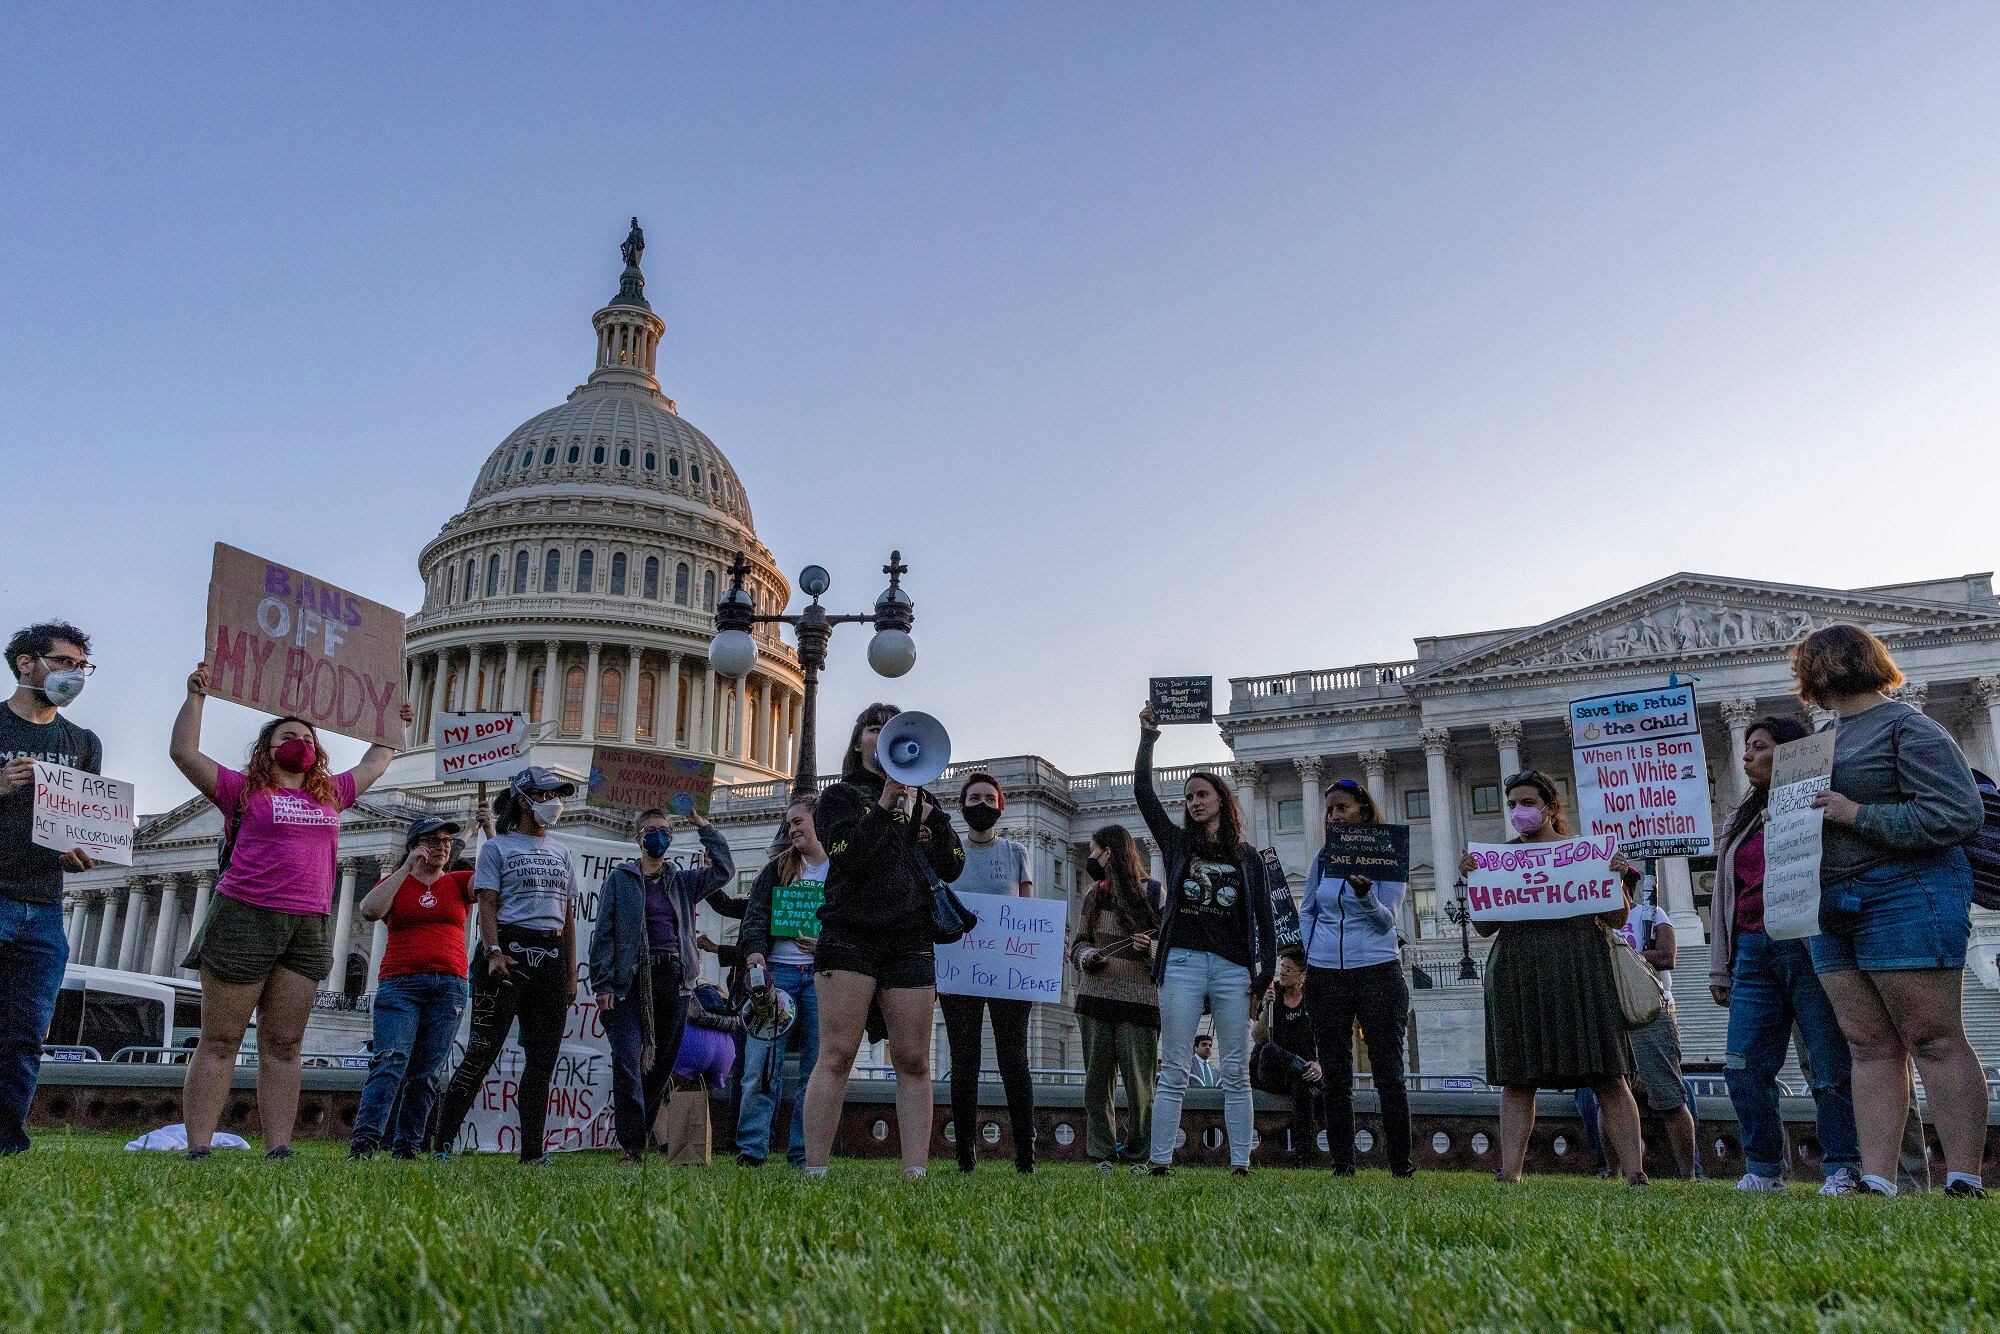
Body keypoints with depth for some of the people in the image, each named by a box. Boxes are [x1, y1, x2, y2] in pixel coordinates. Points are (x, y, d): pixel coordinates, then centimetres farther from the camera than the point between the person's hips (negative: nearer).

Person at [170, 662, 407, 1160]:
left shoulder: (329, 795, 19)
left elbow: (374, 763, 34)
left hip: (309, 928, 4)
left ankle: (278, 1150, 0)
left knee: (284, 1045, 2)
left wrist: (394, 725, 39)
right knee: (220, 1042, -2)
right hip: (244, 919, -4)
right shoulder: (243, 789, 7)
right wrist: (196, 696, -1)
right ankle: (198, 1150, -1)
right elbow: (183, 751, -1)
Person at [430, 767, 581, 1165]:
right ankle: (442, 1142, 0)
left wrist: (571, 974, 13)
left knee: (543, 1057, 4)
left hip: (551, 956, 5)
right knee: (482, 1050, -7)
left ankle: (533, 1152, 9)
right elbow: (487, 905, -4)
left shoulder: (562, 854, 18)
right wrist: (494, 952, -19)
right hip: (508, 950, -5)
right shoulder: (497, 847, 5)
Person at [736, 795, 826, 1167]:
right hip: (777, 971, 1)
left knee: (816, 1066, 0)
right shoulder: (778, 867, 13)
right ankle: (751, 1150, 1)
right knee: (762, 1064, -5)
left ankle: (803, 1153, 7)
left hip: (821, 974, -1)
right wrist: (754, 950, -16)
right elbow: (756, 913, 2)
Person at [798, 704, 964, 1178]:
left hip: (910, 943, 4)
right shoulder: (840, 796, 9)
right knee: (837, 1055, -9)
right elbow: (848, 854, -10)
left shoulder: (921, 800, 19)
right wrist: (887, 801, -14)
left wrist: (926, 812, -3)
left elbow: (952, 868, 9)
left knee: (913, 1062, -1)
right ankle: (814, 1171, -8)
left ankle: (915, 1171, 0)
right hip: (850, 937, -4)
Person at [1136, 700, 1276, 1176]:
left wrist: (1264, 974, 0)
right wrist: (1147, 737, -1)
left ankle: (1240, 1166, 4)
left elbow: (1263, 921, 10)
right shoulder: (1177, 844, 13)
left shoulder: (1247, 858, 13)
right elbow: (1143, 792, 4)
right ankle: (1160, 1164, -4)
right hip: (1182, 962, 0)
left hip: (1233, 967, 1)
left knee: (1236, 1073, 1)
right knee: (1173, 1071, -3)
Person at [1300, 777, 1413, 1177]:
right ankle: (1343, 1164, 12)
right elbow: (1306, 912, 20)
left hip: (1378, 970, -4)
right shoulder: (1321, 861, 11)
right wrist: (1310, 952, 6)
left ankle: (1401, 1163, 5)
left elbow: (1387, 919, -7)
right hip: (1325, 975, 4)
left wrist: (1365, 894, -26)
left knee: (1388, 1071, -1)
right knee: (1335, 1076, 5)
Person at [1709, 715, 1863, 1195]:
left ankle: (1843, 1170, 4)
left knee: (1830, 1065, -4)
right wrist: (1720, 969, 19)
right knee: (1743, 1066, -1)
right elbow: (1724, 896, 22)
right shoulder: (1741, 820, 23)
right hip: (1753, 952, 6)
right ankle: (1764, 1170, 6)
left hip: (1808, 945, -6)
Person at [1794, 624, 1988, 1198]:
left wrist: (1857, 814, -17)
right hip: (1834, 907, 8)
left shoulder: (1907, 727, -7)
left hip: (1904, 896, -8)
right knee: (1870, 1045, 5)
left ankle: (1964, 1183, 1)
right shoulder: (1830, 738, 17)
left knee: (1934, 1039, -4)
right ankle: (1875, 1182, 5)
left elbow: (1959, 814, -15)